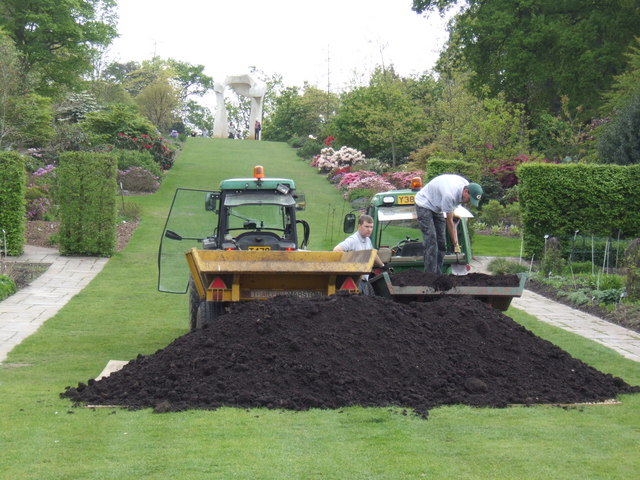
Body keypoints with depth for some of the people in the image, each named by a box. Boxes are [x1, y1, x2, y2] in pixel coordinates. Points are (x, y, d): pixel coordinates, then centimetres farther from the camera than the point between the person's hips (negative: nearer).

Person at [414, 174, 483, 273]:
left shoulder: (467, 185, -13)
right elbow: (449, 222, -29)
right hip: (424, 204, -9)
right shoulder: (450, 194, -38)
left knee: (441, 242, 1)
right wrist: (456, 245, -24)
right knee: (431, 240, -19)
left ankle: (437, 274, 3)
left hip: (437, 207, 9)